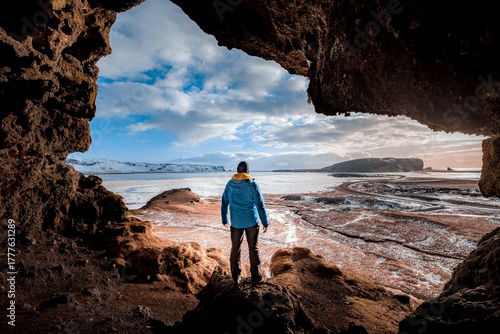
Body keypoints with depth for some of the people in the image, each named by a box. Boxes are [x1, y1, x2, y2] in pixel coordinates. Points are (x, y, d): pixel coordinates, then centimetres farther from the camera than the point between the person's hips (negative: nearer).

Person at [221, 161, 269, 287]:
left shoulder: (230, 184, 1)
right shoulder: (252, 184, -9)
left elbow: (224, 203, 7)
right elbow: (260, 205, -9)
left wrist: (224, 220, 18)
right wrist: (265, 223, -3)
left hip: (236, 222, 2)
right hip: (251, 221, -2)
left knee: (235, 249, 14)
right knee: (253, 249, 9)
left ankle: (235, 278, 22)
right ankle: (255, 278, 17)